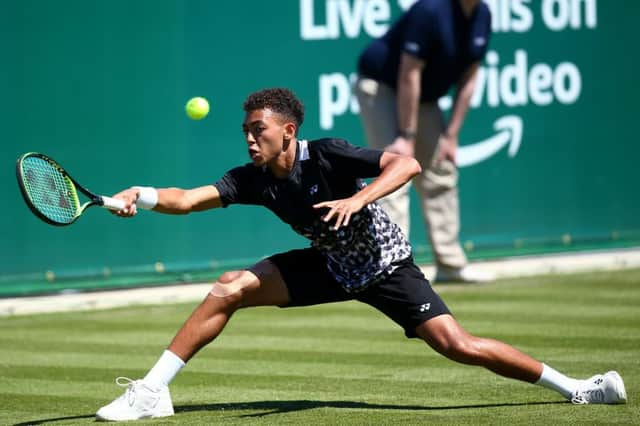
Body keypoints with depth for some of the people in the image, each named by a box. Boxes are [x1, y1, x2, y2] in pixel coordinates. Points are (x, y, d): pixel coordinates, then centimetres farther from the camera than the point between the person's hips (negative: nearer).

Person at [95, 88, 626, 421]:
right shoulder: (253, 179, -12)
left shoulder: (327, 156, -27)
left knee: (459, 346, -16)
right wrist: (145, 196, -39)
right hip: (331, 266, 5)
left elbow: (407, 164, -35)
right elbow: (188, 199, -19)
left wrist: (358, 199, -48)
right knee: (228, 290, -10)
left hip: (385, 265, -5)